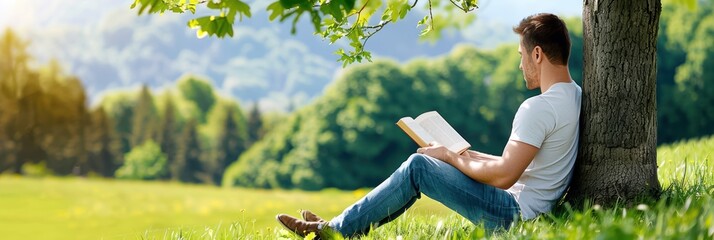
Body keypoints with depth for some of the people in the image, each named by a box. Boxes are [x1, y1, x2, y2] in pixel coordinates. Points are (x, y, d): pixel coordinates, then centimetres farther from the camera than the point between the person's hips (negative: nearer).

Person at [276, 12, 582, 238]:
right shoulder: (575, 95, 11)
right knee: (420, 165, 13)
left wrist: (452, 157, -10)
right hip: (530, 209, 10)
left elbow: (504, 176, -25)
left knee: (418, 166, -9)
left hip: (515, 214, -10)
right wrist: (470, 157, 12)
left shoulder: (539, 108, -22)